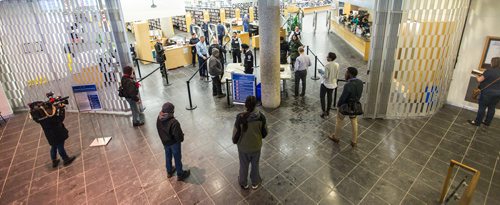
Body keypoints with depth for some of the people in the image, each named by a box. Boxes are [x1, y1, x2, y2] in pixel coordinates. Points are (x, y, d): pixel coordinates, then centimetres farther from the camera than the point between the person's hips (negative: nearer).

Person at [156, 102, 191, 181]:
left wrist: (164, 139, 15)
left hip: (165, 142, 6)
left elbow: (160, 131, 1)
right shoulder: (173, 122, -36)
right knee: (177, 158, 14)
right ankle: (180, 175, 33)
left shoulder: (159, 119, -14)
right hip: (174, 143, -6)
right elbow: (178, 135, -28)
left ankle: (169, 171, 49)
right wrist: (181, 138, -6)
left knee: (168, 156, 27)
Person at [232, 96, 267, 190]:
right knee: (255, 165, 26)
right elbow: (265, 132, -7)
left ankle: (243, 183, 48)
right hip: (256, 146, 1)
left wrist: (235, 141, 6)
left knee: (244, 165, 24)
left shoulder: (240, 117, -27)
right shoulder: (261, 117, -21)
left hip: (243, 147, -1)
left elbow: (236, 133, -15)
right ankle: (255, 183, 48)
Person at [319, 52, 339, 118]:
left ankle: (324, 112, 5)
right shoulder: (337, 65, -3)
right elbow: (336, 74, 5)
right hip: (333, 83, 6)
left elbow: (326, 76, -22)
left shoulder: (327, 65, -23)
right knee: (329, 97, 18)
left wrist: (321, 72, -5)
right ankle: (328, 111, 29)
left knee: (322, 97, 9)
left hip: (325, 83, -6)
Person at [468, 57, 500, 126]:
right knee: (492, 108, 15)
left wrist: (477, 76, 7)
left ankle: (477, 122, 9)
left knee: (482, 107, 2)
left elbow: (479, 80, -14)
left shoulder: (490, 70, -15)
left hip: (488, 92, -6)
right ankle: (487, 122, 25)